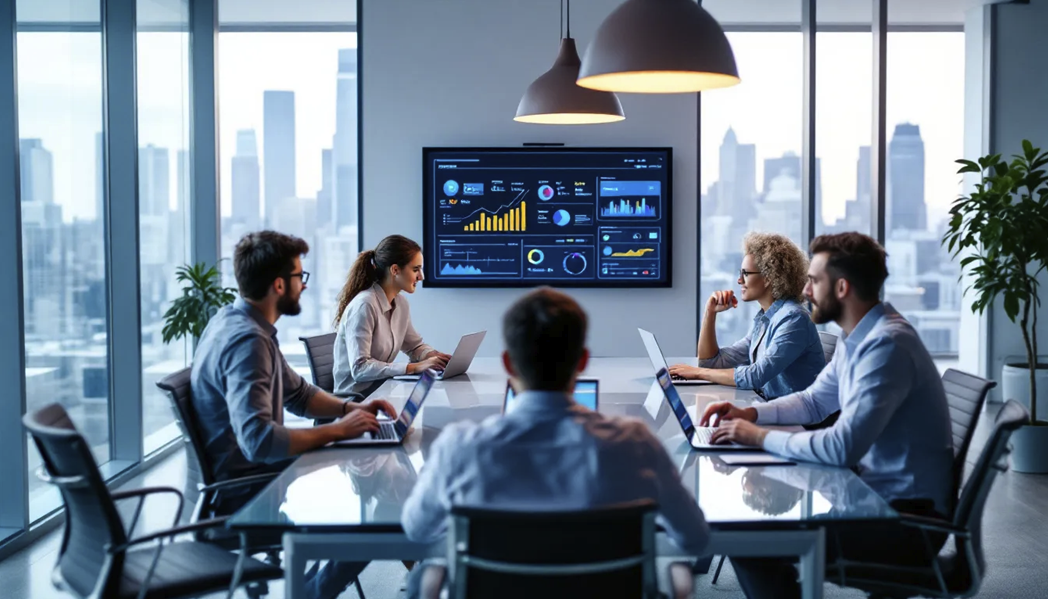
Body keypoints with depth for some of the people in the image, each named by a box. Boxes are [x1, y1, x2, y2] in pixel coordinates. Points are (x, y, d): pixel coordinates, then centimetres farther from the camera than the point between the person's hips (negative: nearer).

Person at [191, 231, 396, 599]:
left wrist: (350, 408, 1)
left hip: (252, 473, 10)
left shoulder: (240, 322, 7)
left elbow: (297, 393, 17)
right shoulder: (247, 340, -25)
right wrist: (338, 430, -25)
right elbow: (259, 440, -36)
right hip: (245, 493, -10)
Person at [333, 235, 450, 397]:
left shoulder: (400, 303, 5)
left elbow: (415, 346, 19)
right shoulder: (364, 305, -20)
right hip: (357, 396, -8)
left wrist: (437, 356, -3)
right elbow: (360, 368, -25)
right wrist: (414, 367, -27)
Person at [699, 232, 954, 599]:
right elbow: (814, 401, 20)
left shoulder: (886, 345, -23)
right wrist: (749, 413, 4)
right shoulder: (858, 338, 8)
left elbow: (842, 448, -30)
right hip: (876, 490, 10)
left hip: (909, 515, -10)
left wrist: (759, 437, -19)